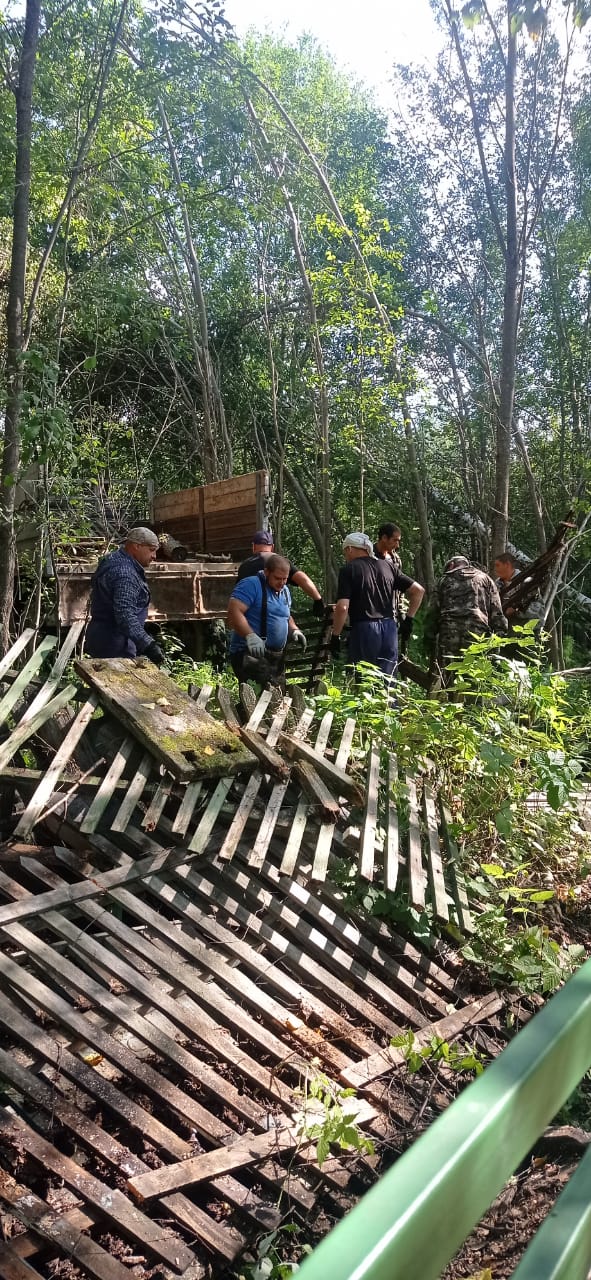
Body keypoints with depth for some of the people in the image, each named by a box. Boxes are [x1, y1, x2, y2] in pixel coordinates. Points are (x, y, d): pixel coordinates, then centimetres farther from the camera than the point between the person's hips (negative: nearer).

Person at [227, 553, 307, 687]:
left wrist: (294, 630, 9)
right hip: (250, 654, -9)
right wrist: (250, 635, -32)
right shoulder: (251, 584, -10)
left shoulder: (285, 591, 18)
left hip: (277, 656, 9)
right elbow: (234, 611, -20)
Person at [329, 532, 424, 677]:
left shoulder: (349, 569, -3)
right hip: (390, 628, 5)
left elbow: (342, 607, -14)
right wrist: (409, 619, 15)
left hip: (363, 628, -5)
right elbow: (418, 590, 11)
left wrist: (335, 636, -5)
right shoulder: (387, 566, 13)